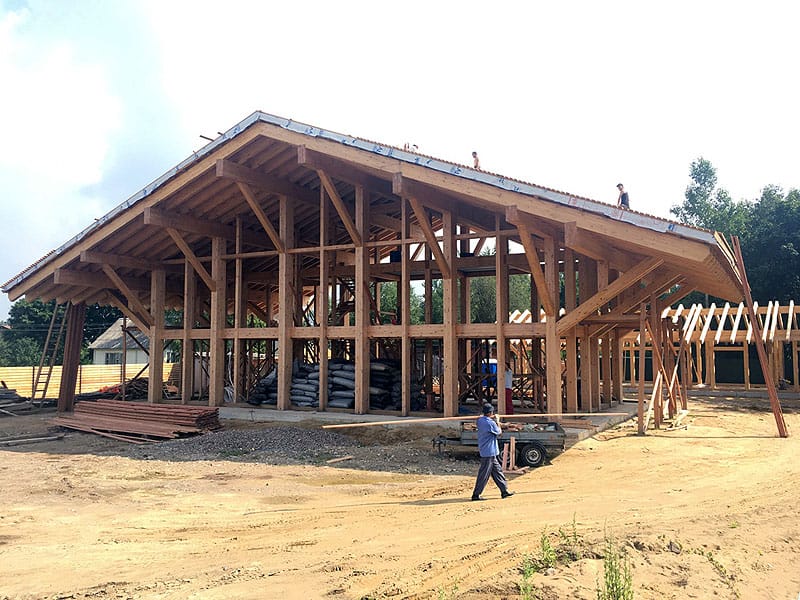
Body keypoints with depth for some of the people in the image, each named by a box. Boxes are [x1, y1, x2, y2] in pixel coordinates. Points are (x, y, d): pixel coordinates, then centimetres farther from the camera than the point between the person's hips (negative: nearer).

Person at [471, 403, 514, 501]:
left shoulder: (480, 421, 4)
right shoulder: (491, 423, -20)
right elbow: (499, 432, -4)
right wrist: (497, 421, 8)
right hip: (489, 452, -9)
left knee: (497, 470, 15)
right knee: (484, 474, -3)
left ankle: (504, 491, 22)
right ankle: (476, 494, 2)